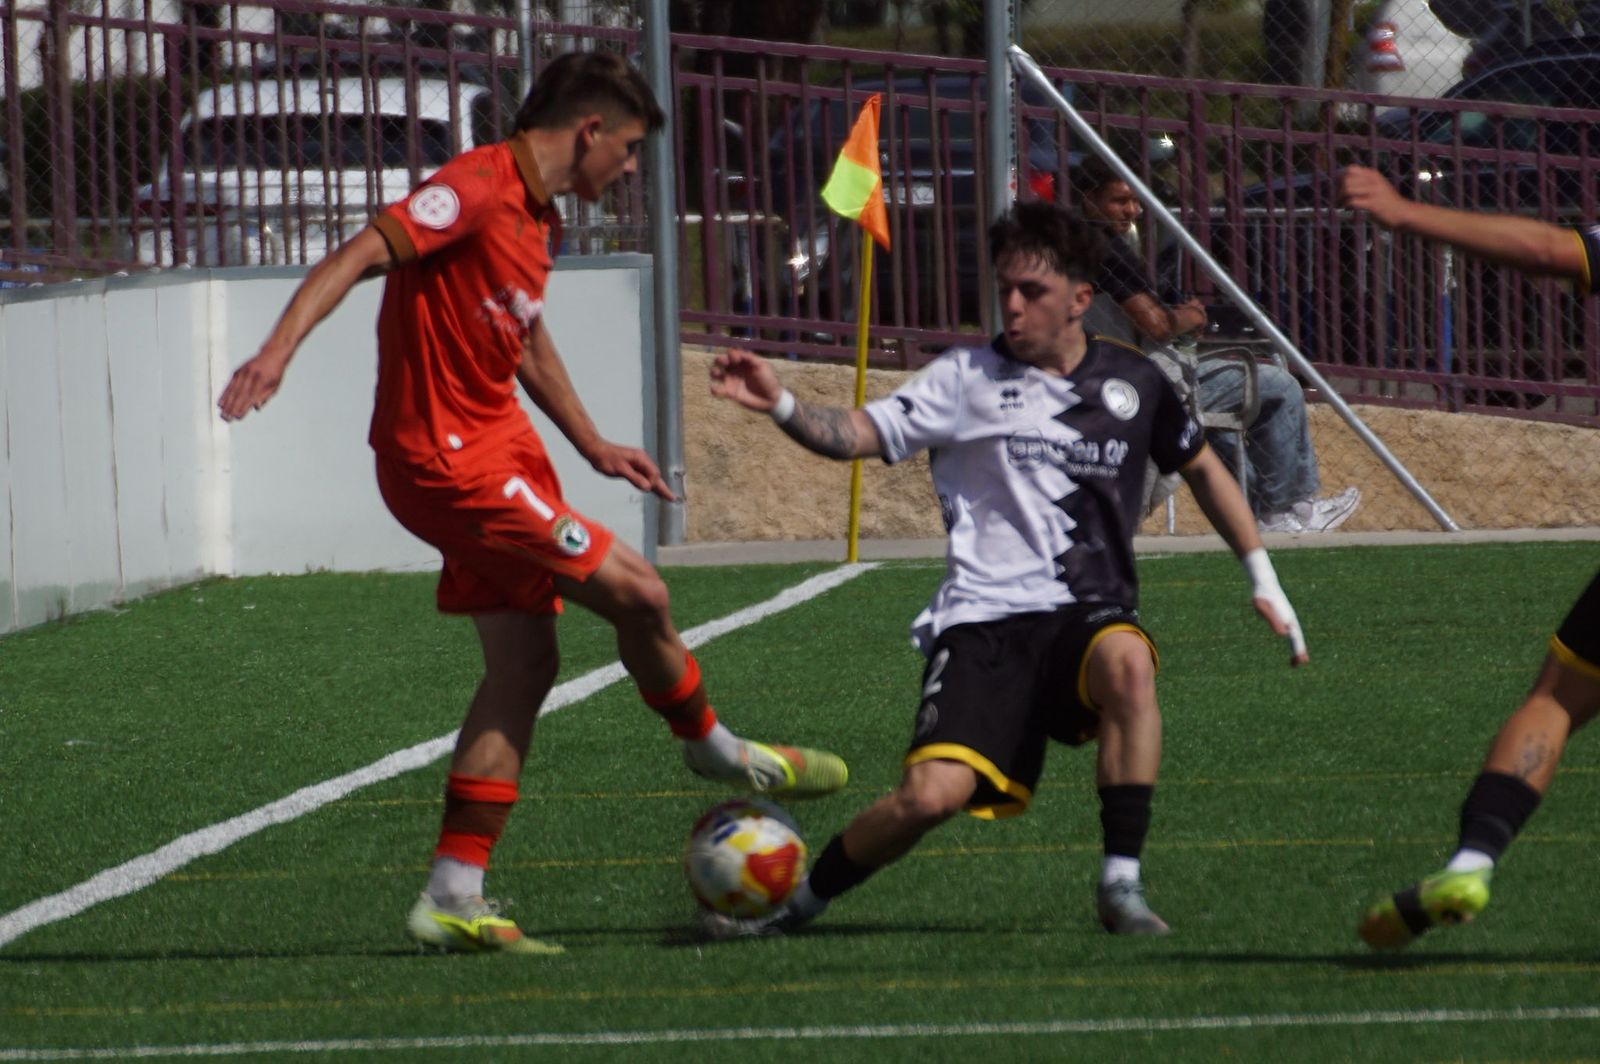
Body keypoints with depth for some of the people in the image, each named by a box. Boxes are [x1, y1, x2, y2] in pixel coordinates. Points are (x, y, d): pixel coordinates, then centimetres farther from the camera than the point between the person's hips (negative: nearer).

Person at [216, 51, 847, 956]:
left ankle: (455, 899, 7)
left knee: (525, 663, 7)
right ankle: (716, 750, 20)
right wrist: (279, 350, -38)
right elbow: (357, 258, -25)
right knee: (636, 592, -7)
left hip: (497, 443, 11)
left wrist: (593, 446, 33)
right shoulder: (479, 189, -17)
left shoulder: (535, 215, 14)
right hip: (450, 461, -11)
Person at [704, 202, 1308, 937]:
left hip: (1088, 614, 2)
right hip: (985, 620, -2)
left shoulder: (1131, 383, 11)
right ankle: (799, 900, 5)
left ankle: (1121, 885, -26)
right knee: (933, 792, -22)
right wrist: (781, 405, -23)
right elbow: (858, 434, -4)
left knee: (1127, 662, -37)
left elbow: (1201, 468, 26)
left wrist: (1263, 579, 22)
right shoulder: (968, 378, 4)